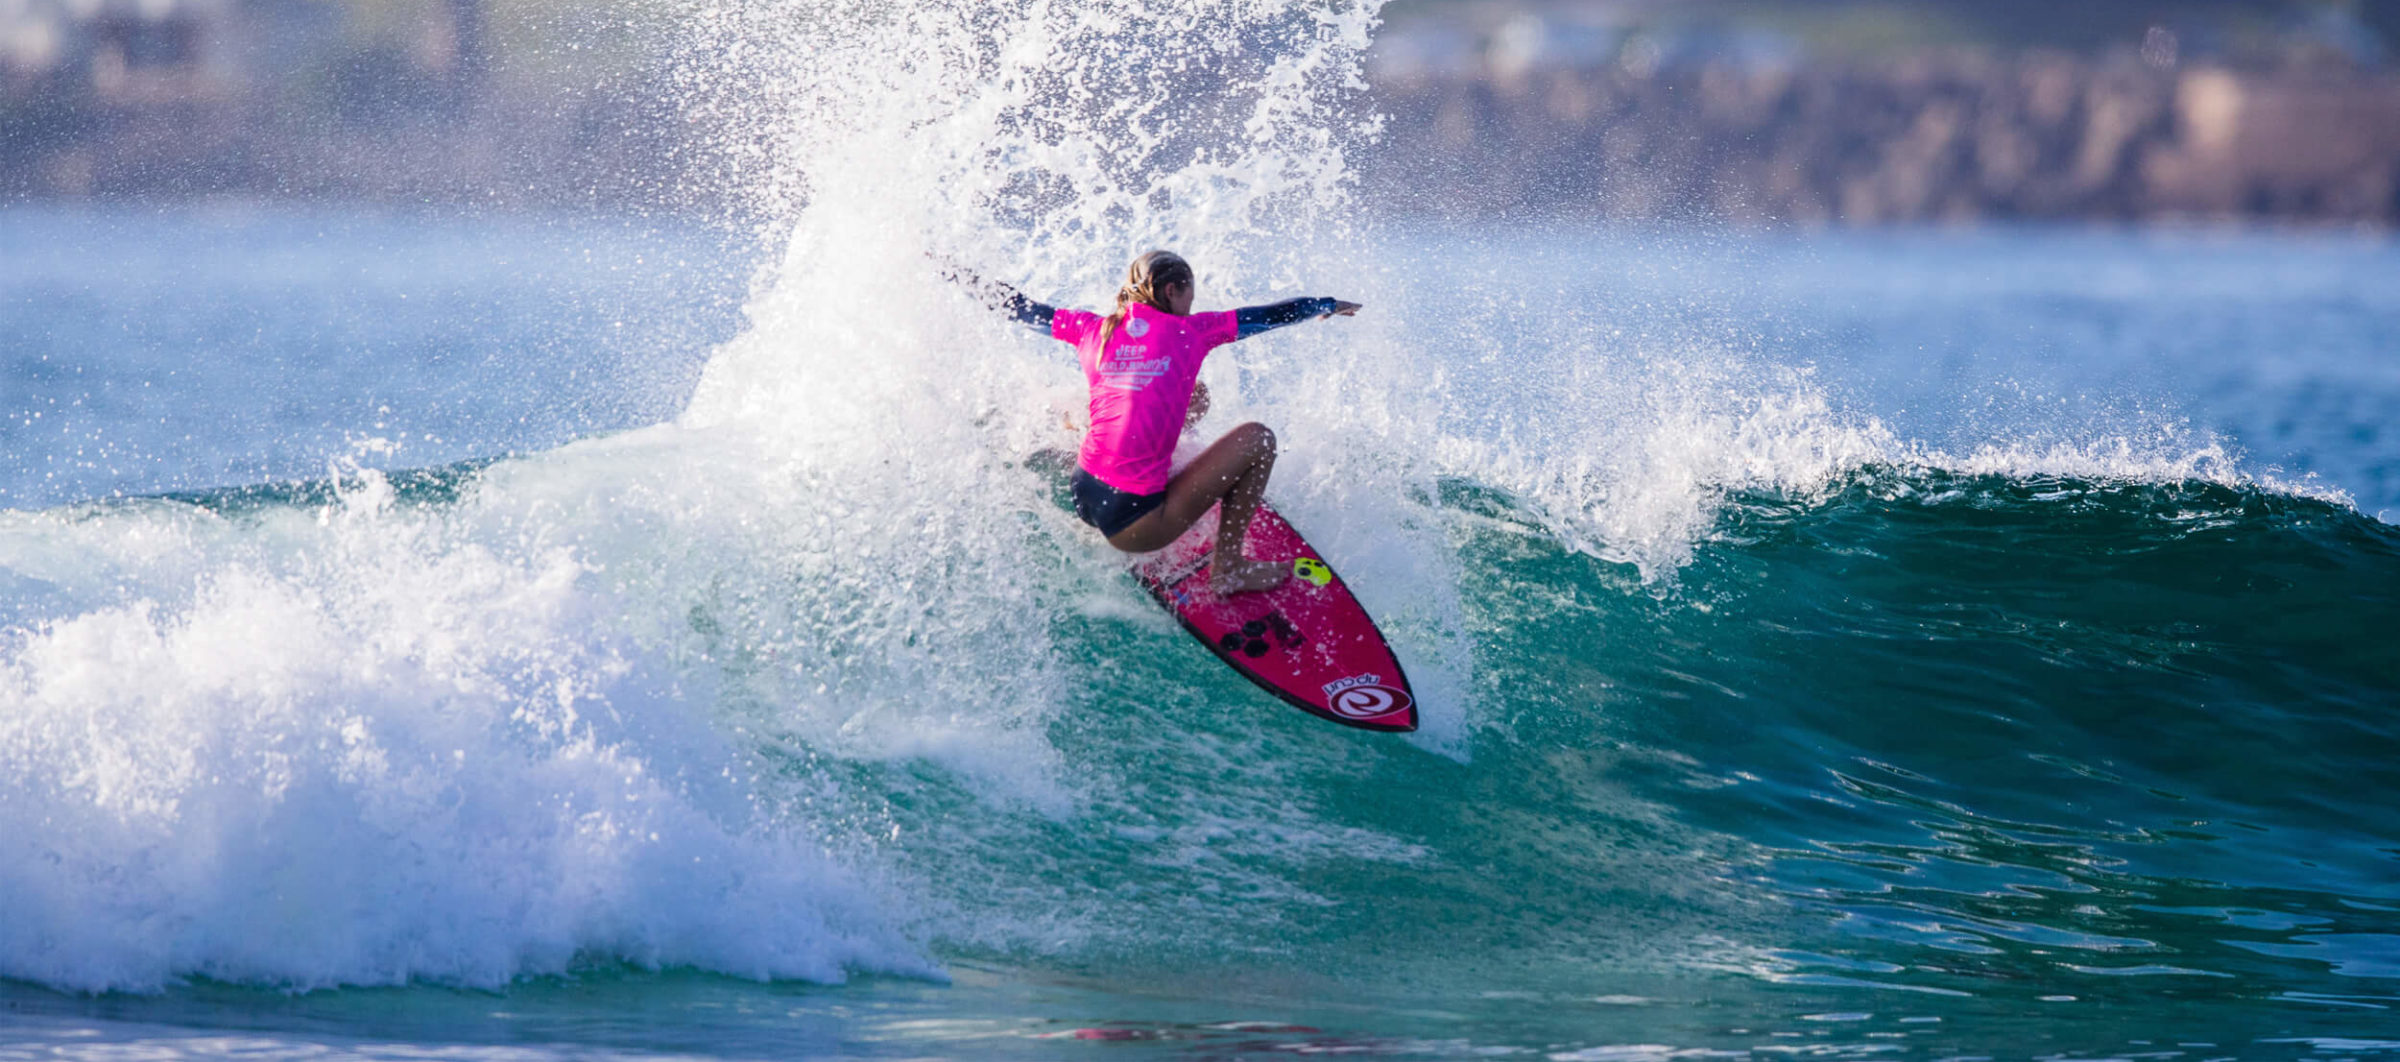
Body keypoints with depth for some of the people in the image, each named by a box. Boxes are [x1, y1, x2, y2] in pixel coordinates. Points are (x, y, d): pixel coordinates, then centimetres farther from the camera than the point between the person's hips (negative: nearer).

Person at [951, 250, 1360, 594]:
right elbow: (1264, 316, 7)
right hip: (1133, 522, -8)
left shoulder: (1094, 330, 5)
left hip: (1083, 496, 8)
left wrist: (959, 274, 32)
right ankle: (1229, 569, 6)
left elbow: (1019, 306, 16)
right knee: (1258, 439, 4)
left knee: (1193, 398, 26)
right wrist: (1327, 306, 23)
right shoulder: (1188, 333, -5)